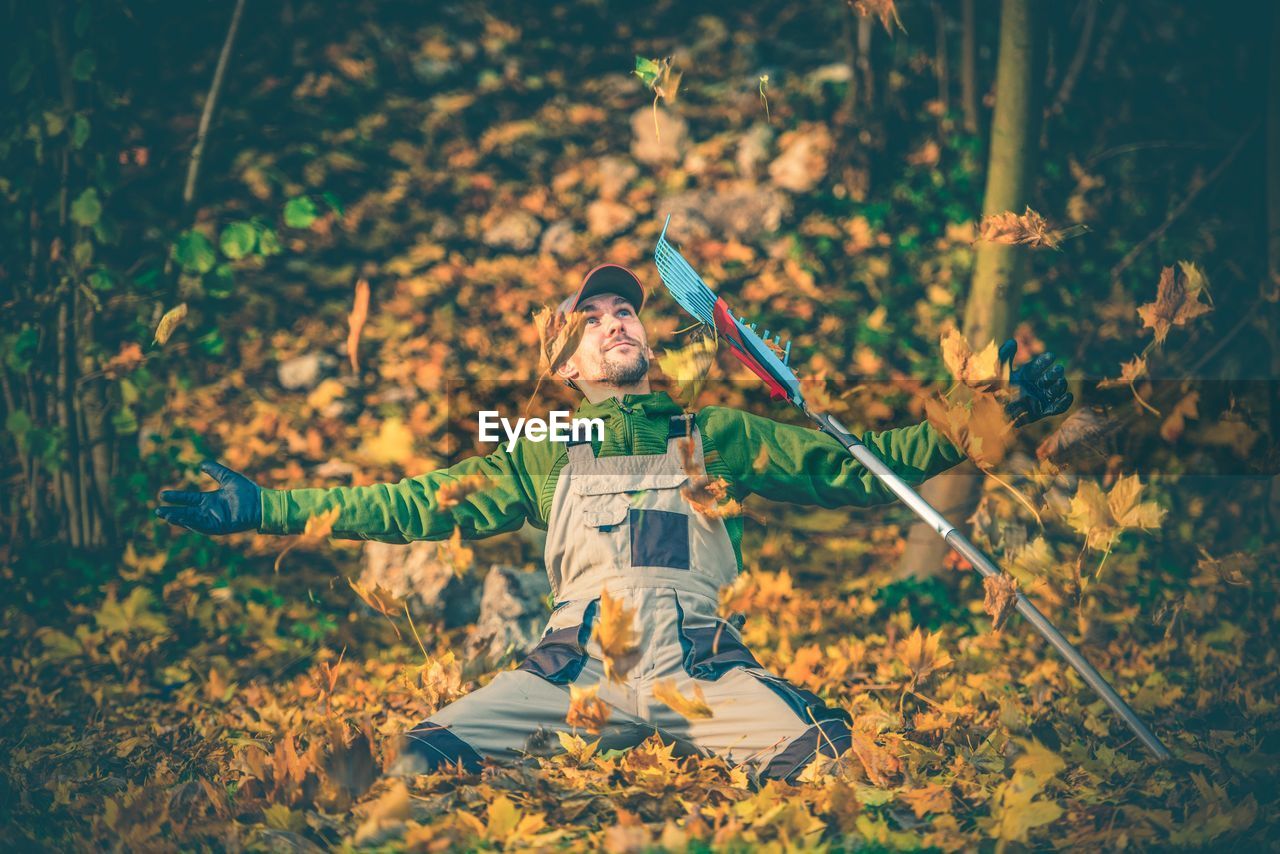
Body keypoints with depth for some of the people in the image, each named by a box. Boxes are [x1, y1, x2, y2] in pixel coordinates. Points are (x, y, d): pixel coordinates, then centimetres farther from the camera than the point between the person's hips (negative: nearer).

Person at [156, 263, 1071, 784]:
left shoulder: (718, 436, 24)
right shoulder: (540, 456, 26)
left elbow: (855, 468, 20)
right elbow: (416, 505, 24)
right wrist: (267, 508, 18)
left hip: (703, 665, -1)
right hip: (578, 663, 1)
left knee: (820, 755, -32)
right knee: (430, 755, -24)